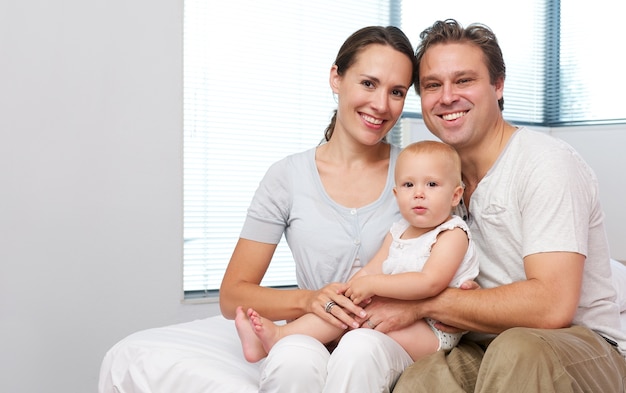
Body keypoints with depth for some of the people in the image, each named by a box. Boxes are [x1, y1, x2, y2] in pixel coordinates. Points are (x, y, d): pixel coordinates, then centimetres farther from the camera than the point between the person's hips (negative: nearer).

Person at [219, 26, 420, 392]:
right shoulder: (287, 177, 1)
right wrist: (308, 299, -17)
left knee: (360, 349, -34)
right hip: (310, 337, 0)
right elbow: (232, 296, 0)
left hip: (391, 340, 1)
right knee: (293, 360, -35)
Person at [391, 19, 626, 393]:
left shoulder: (547, 163, -15)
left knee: (516, 349, -37)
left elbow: (552, 307, -26)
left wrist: (424, 302, -18)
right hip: (480, 352, 3)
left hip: (584, 350, -2)